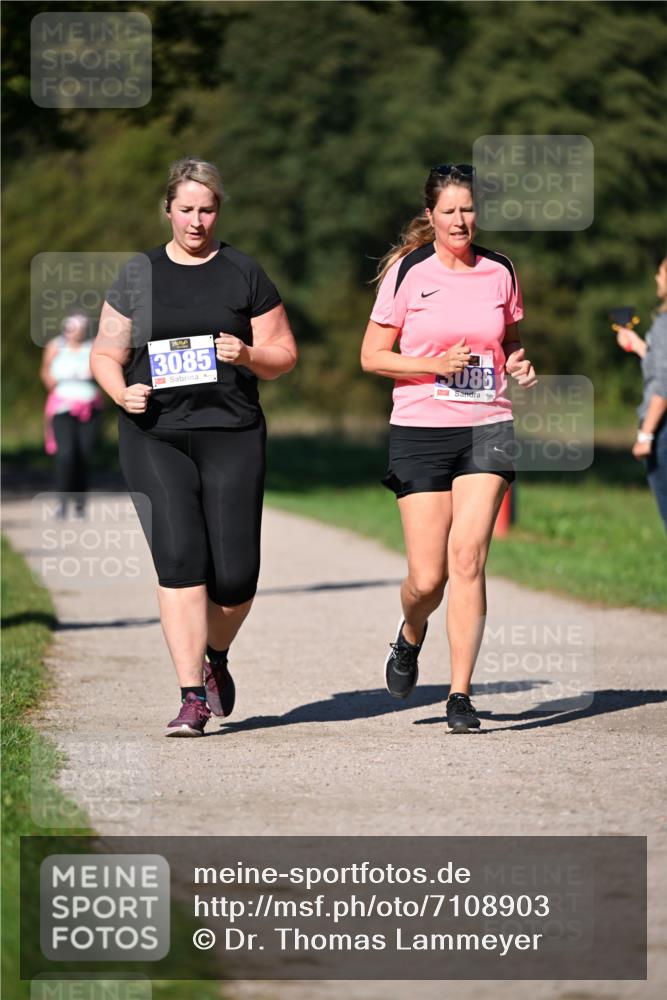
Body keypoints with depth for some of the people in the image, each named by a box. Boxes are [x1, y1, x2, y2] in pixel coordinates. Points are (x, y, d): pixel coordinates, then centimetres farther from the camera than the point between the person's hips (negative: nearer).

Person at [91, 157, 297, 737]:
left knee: (235, 575, -5)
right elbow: (105, 355, 14)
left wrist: (248, 355, -11)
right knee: (180, 559, -14)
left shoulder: (245, 274, 9)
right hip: (154, 436, 0)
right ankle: (193, 698, -10)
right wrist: (122, 391, -7)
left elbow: (284, 356, 10)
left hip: (231, 434, 0)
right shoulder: (138, 276, 11)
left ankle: (216, 656, 28)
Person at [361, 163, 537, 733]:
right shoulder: (408, 272, -1)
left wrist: (519, 366, 1)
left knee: (467, 557, -14)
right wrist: (435, 364, -14)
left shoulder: (499, 272, 8)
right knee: (427, 578, -3)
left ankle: (460, 695, -10)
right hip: (421, 431, -1)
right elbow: (372, 356, 1)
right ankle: (410, 638, 34)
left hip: (487, 429, 1)